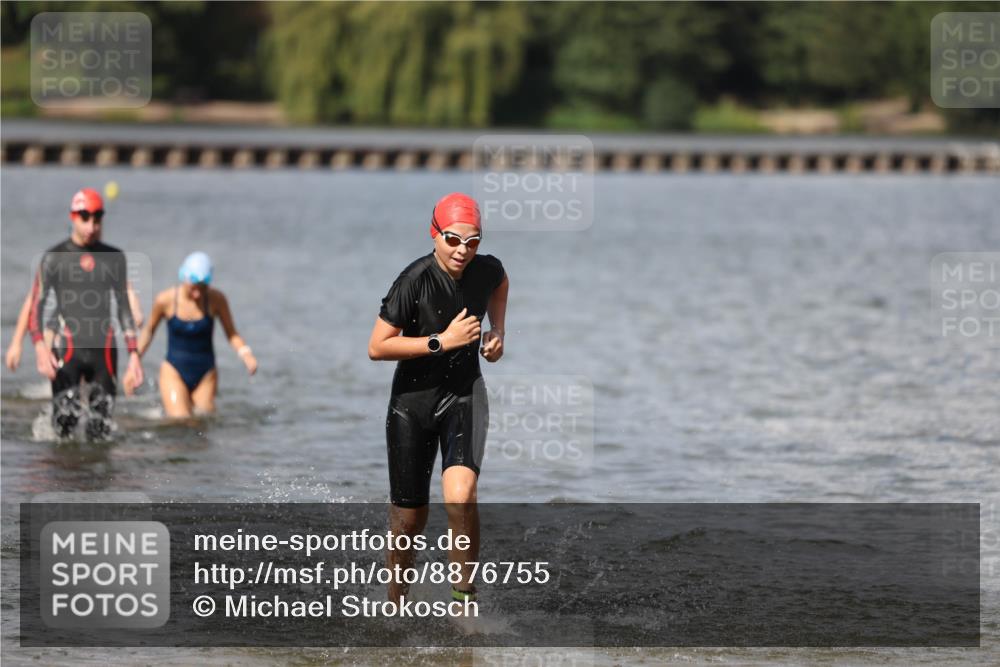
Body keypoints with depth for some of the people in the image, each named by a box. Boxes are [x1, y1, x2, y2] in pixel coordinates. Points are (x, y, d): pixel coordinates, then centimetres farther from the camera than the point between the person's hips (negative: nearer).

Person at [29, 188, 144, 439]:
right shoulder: (55, 257, 2)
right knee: (66, 419, -18)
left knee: (102, 428, -3)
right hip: (67, 350, -3)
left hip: (104, 350, 3)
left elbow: (124, 307, 18)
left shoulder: (115, 258, 12)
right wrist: (40, 347, -17)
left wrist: (133, 353, 11)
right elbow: (36, 305, -2)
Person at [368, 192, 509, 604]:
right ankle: (396, 605, 29)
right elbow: (377, 347, -19)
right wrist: (442, 342, -22)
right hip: (413, 397, -2)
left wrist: (498, 330, 6)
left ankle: (463, 598, -11)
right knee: (409, 518, 6)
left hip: (465, 393, 2)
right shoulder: (415, 280, -20)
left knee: (460, 496, -23)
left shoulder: (487, 270, -7)